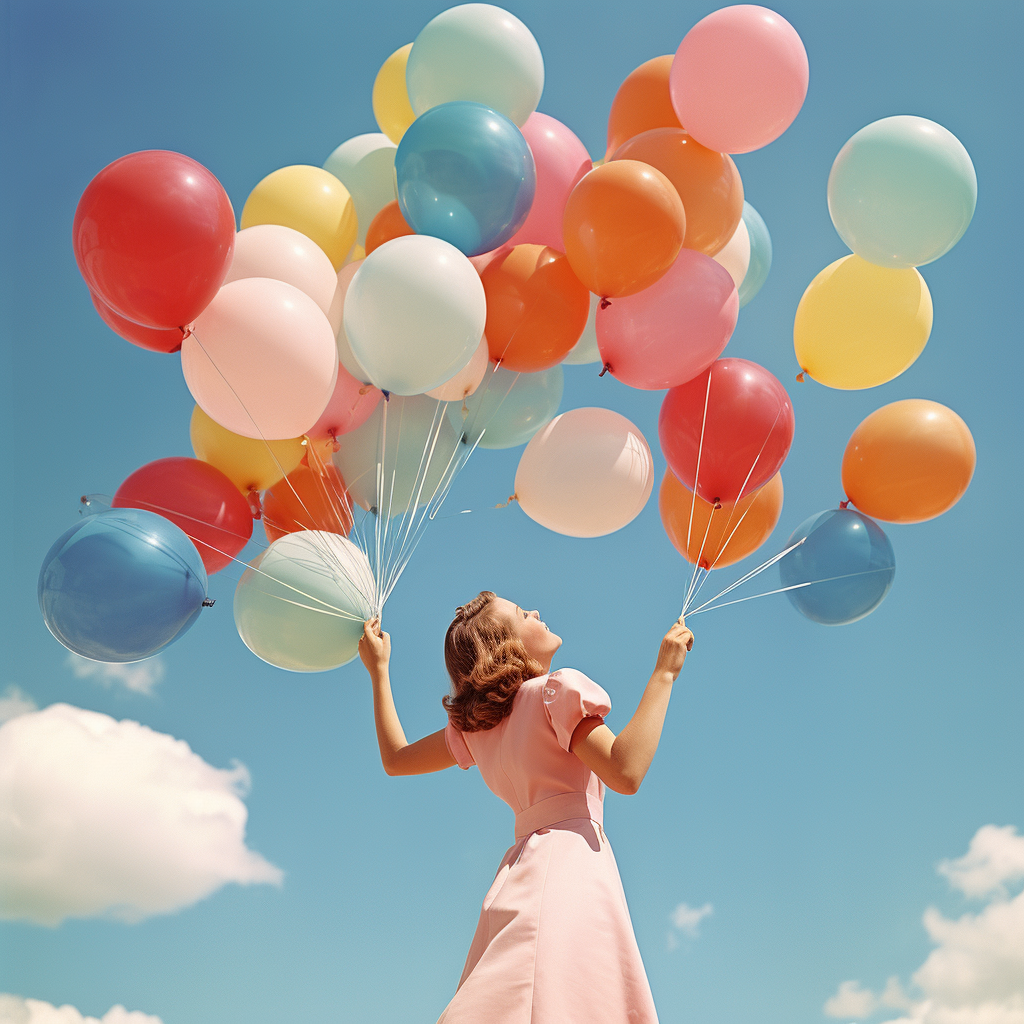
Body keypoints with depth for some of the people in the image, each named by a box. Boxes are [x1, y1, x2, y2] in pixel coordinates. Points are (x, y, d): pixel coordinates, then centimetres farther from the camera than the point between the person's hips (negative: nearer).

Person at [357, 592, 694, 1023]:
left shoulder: (472, 725, 21)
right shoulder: (556, 689, -1)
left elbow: (395, 759, 35)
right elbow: (625, 772, -13)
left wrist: (378, 670, 44)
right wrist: (664, 673, -7)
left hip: (520, 870, 8)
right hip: (571, 861, -8)